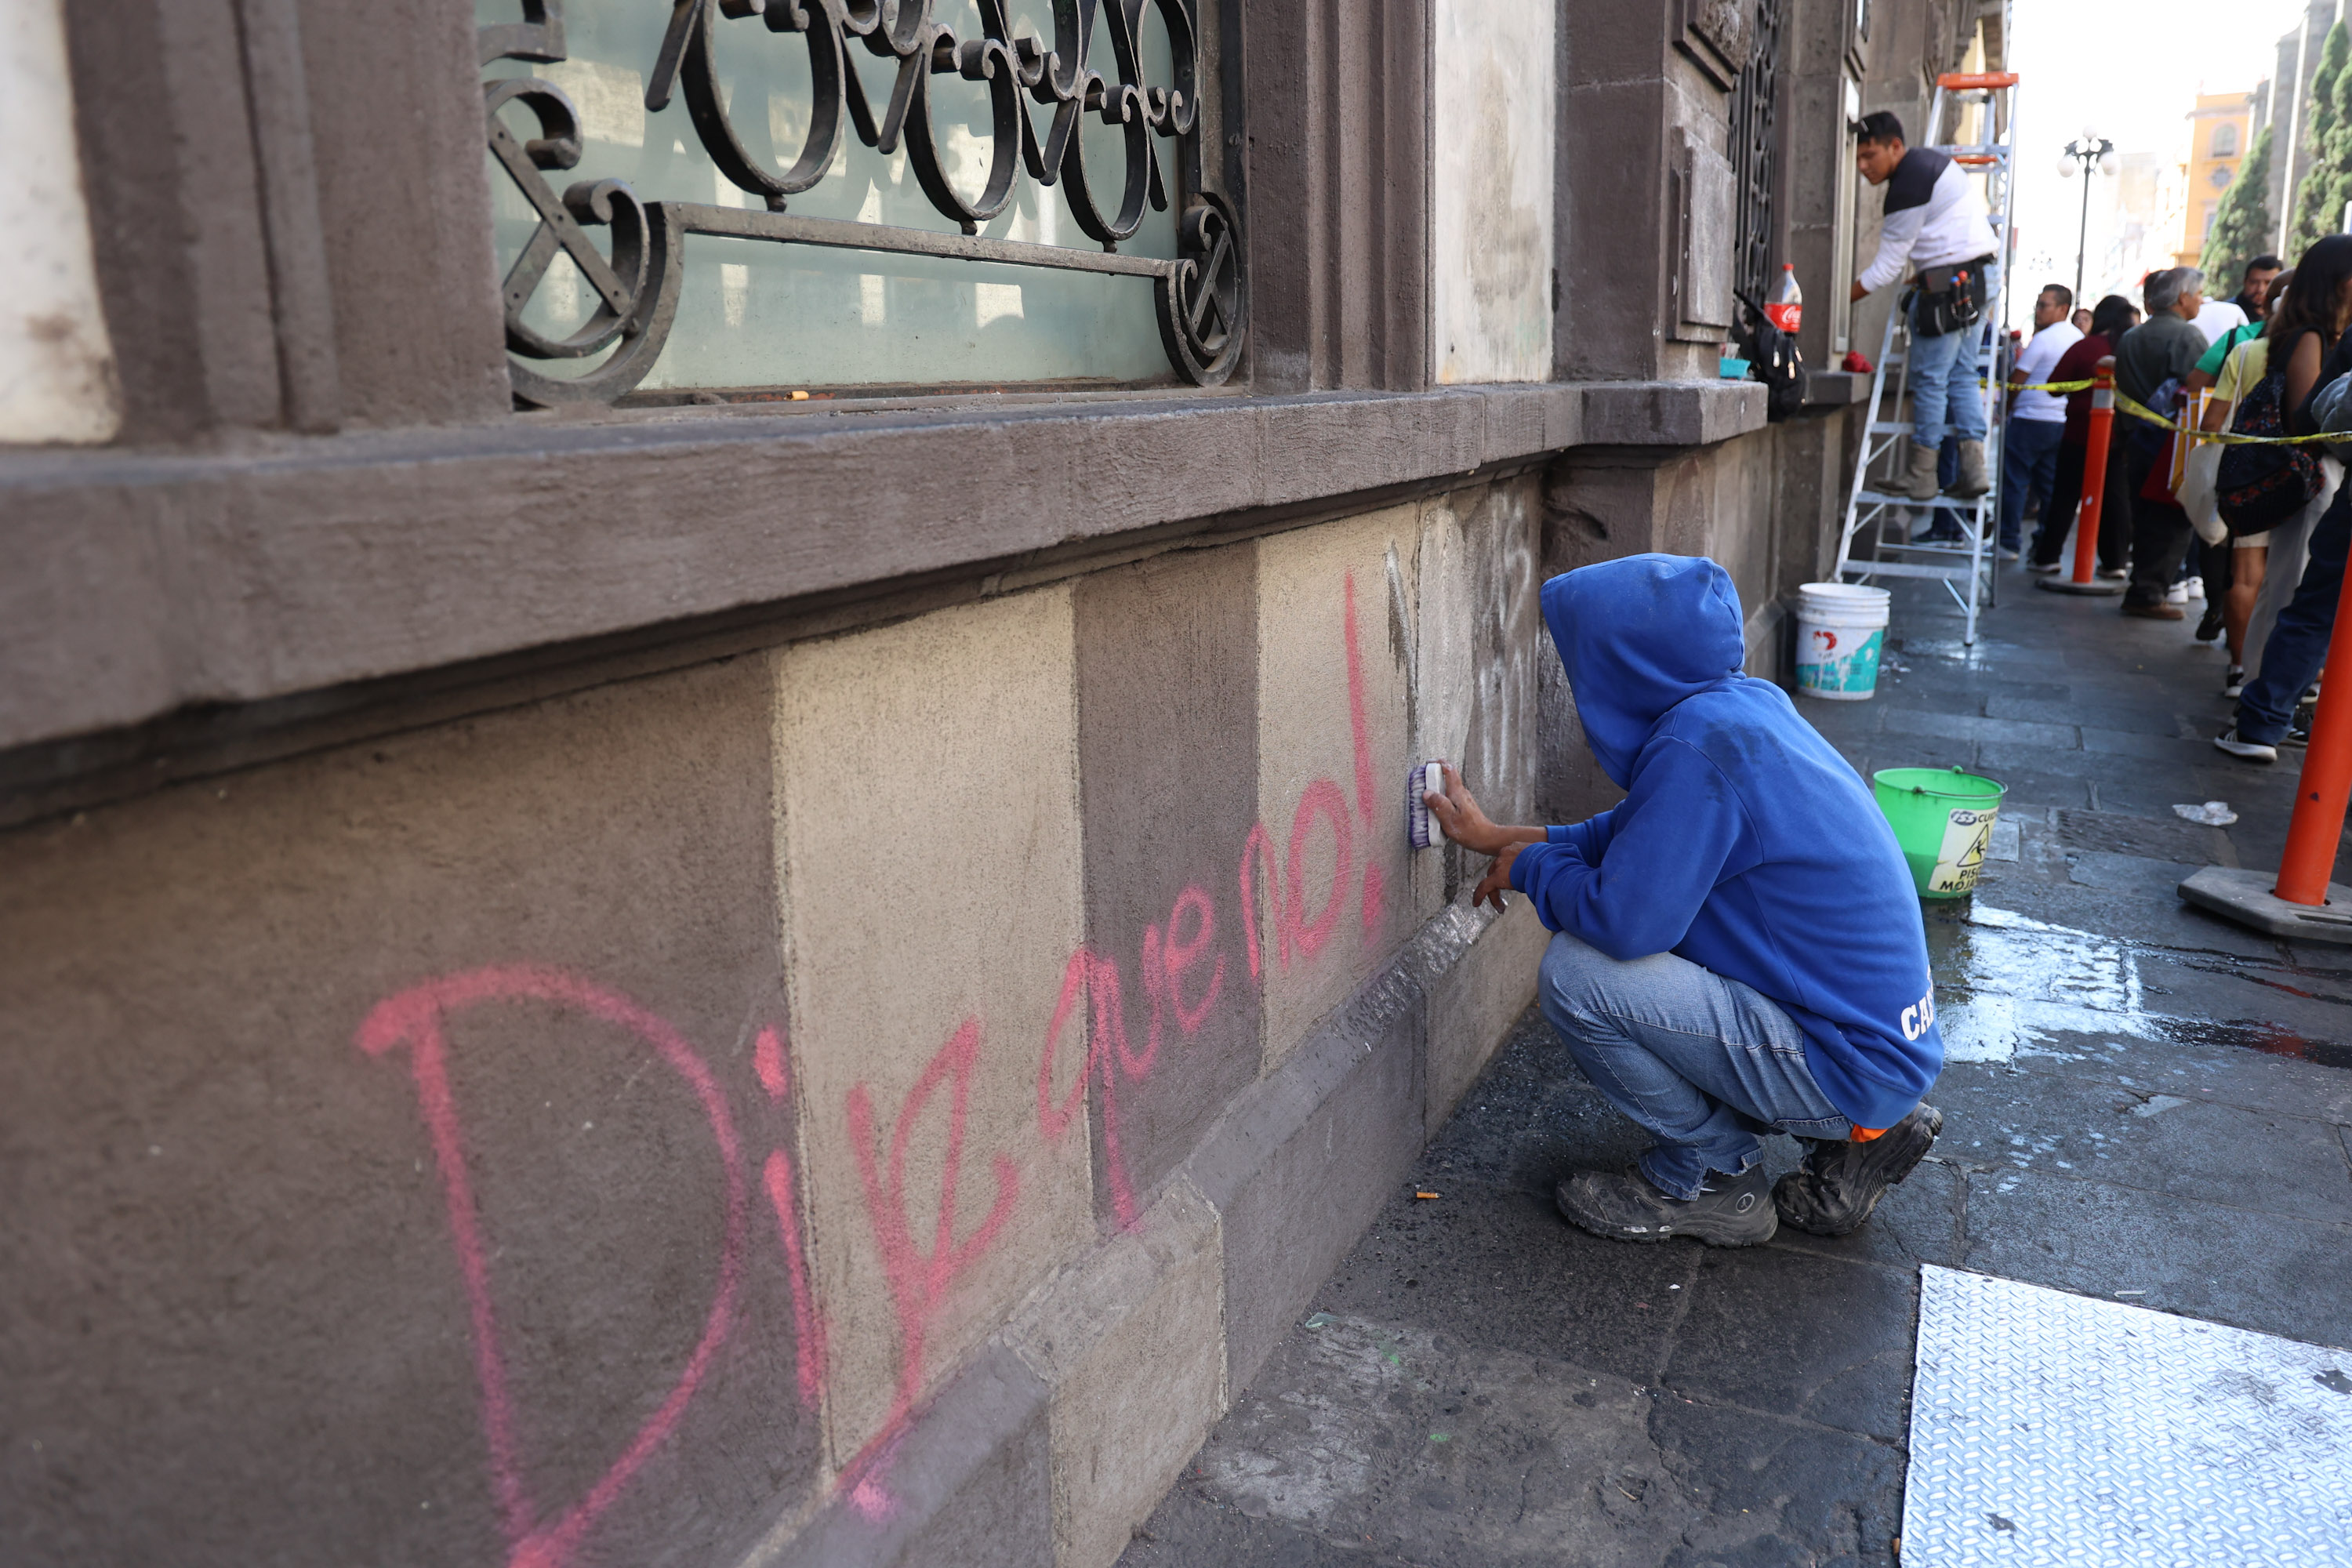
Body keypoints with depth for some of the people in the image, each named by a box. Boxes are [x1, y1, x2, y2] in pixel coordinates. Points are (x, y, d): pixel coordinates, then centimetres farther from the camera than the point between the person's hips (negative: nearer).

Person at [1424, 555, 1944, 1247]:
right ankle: (1850, 1139, 19)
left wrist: (1529, 866, -4)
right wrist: (1498, 837, 19)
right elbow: (1637, 832, 17)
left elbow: (1623, 921, -23)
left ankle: (1707, 1179, 5)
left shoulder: (1695, 745, -24)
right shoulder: (1748, 701, 4)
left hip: (1847, 1068, -9)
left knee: (1573, 972, -17)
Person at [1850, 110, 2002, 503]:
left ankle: (1921, 475, 1)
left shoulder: (1908, 185, -17)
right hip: (1981, 273, 11)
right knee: (1961, 373, 9)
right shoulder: (1926, 159, 14)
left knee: (1930, 376, -4)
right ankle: (1973, 467, 4)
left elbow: (1887, 267, -16)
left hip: (1952, 277, -11)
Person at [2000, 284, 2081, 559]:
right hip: (2063, 423, 8)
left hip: (2030, 420, -8)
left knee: (2014, 482, -3)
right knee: (2050, 486, 9)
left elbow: (2016, 381, -8)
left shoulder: (2043, 339, -11)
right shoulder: (2079, 339, 12)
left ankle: (2009, 542, -3)